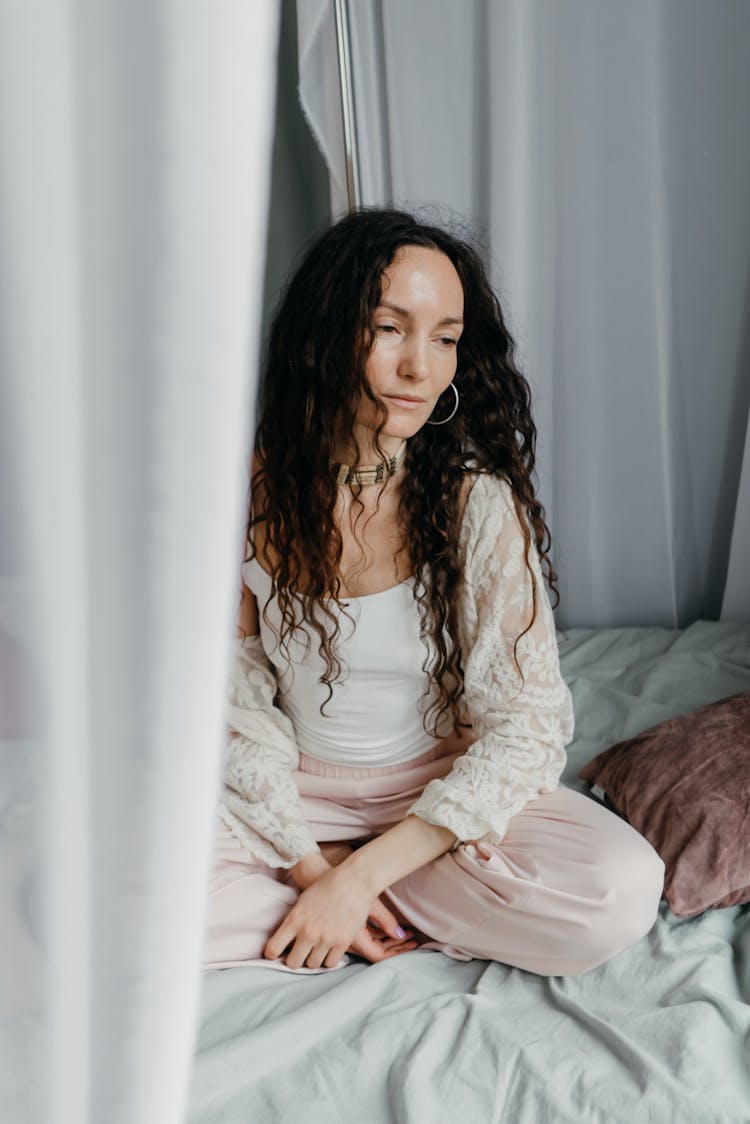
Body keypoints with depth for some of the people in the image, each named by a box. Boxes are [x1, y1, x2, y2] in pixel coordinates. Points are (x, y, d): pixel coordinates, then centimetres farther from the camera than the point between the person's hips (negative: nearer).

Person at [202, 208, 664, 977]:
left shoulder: (479, 503, -16)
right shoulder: (250, 490, -11)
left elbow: (527, 727, -17)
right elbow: (233, 697, -5)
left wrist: (357, 878, -22)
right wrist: (306, 864, -15)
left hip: (444, 789, -1)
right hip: (288, 793, 1)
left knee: (620, 895, -28)